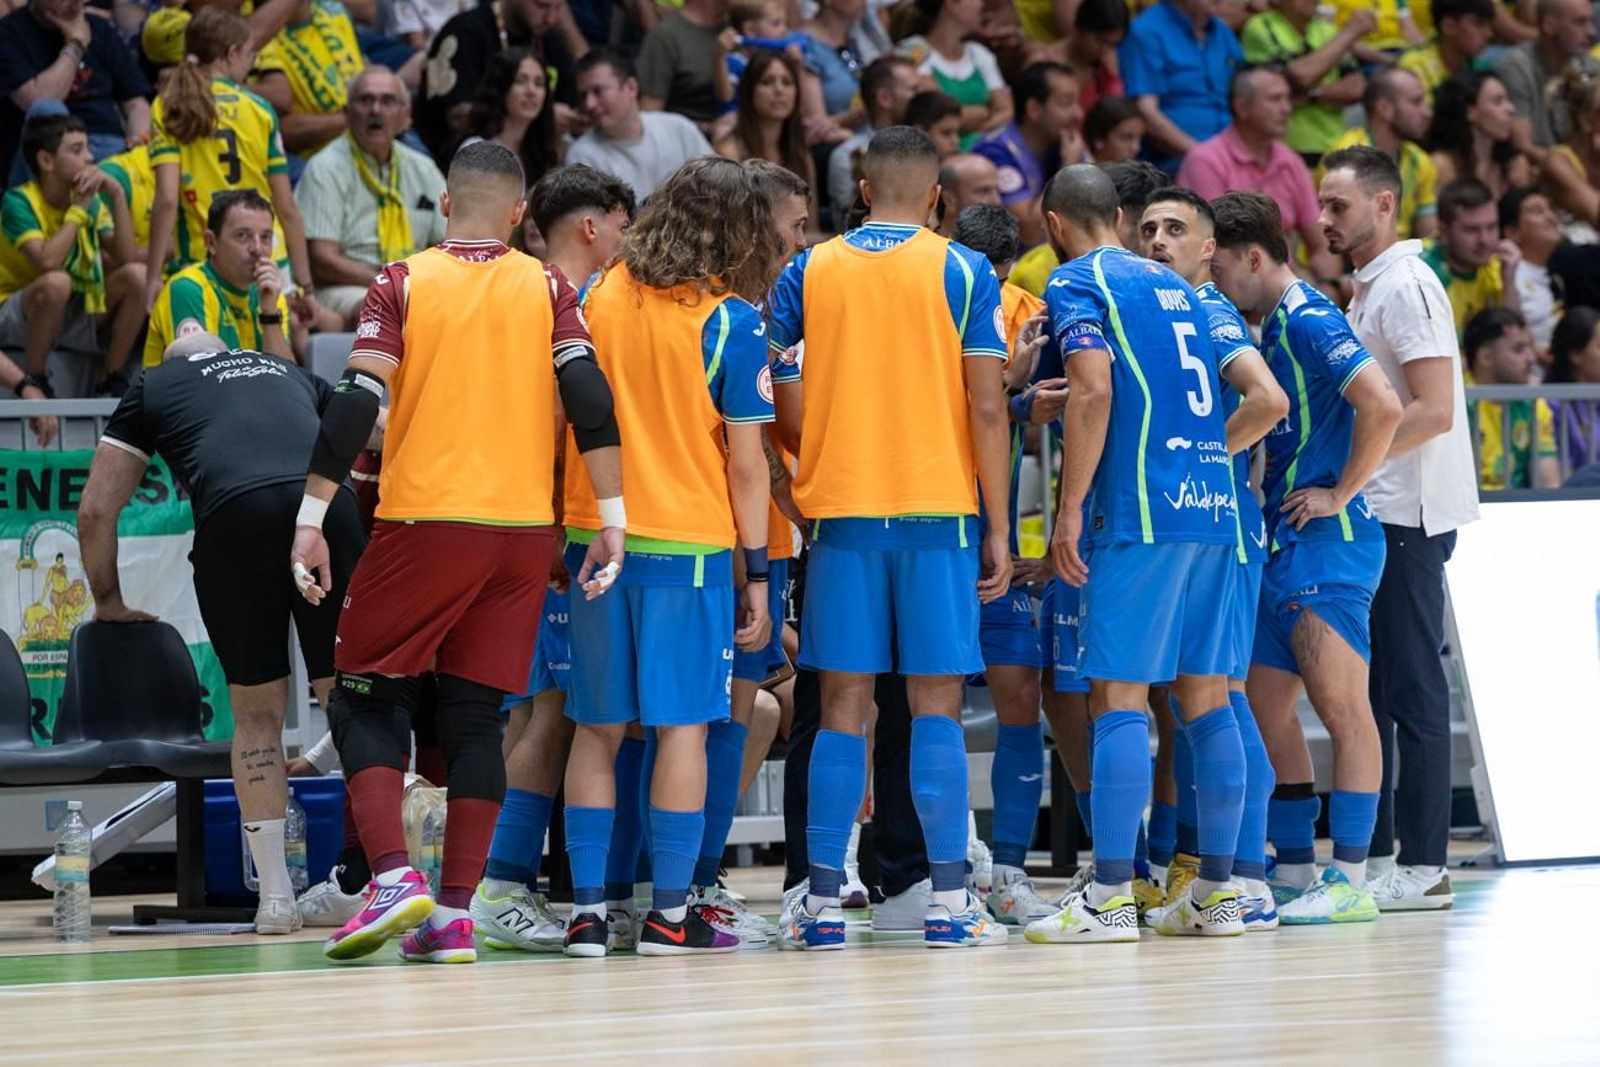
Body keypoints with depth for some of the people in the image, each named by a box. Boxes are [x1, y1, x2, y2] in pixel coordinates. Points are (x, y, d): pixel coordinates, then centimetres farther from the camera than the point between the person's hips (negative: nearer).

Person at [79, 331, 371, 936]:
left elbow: (97, 511, 28)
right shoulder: (288, 374, 36)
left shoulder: (153, 387, 30)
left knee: (257, 714, 10)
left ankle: (275, 896, 10)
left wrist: (108, 602, 41)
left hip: (234, 513, -1)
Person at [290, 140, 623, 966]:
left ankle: (393, 878, -12)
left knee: (366, 702, 7)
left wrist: (310, 519, -8)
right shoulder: (547, 288, 7)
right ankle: (454, 915, 4)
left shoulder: (404, 284, 1)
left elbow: (354, 406, -8)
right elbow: (590, 401, -4)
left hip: (423, 522, -3)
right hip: (524, 526, 3)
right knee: (475, 715, 8)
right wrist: (612, 520, -3)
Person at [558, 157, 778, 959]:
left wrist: (581, 531, 16)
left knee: (597, 727, 8)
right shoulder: (731, 322, -8)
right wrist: (756, 574, 0)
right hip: (690, 540, -4)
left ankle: (587, 907, 7)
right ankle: (670, 913, 3)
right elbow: (744, 462, -7)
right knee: (681, 724, 2)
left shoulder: (602, 294, 5)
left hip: (596, 534, 4)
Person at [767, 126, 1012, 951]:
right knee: (935, 705, 2)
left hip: (839, 511, 2)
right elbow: (987, 407, -5)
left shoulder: (805, 274, 6)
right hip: (938, 511, -2)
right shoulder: (963, 273, 0)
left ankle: (822, 902, 3)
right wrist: (1000, 529, 0)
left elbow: (787, 414, 4)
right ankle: (948, 900, -2)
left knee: (843, 705, 5)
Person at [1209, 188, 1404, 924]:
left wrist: (1341, 492, -18)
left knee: (1342, 709, -7)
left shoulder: (1308, 320, -13)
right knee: (1265, 709, 11)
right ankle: (1294, 874, 16)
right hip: (1282, 547, 10)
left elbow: (1383, 404, -25)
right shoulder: (1274, 328, 17)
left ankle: (1349, 882, -6)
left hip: (1326, 542, -10)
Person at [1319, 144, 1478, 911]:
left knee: (1411, 690, -6)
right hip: (1374, 515, 10)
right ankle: (1372, 852, 17)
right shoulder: (1367, 290, 17)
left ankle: (1423, 866, -4)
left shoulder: (1405, 287, -13)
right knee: (1367, 687, 12)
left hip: (1406, 516, -10)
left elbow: (1433, 411, -21)